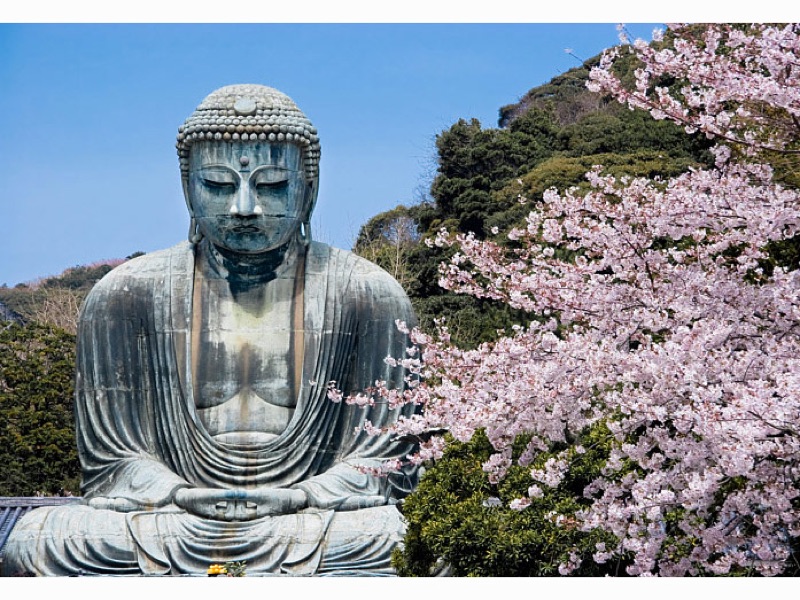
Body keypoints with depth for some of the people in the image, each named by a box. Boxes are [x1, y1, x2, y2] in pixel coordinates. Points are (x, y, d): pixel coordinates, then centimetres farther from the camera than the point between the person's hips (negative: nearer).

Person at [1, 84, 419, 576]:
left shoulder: (369, 296, 3)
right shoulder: (125, 296, 5)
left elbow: (384, 460, 4)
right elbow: (112, 461, 6)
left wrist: (293, 498, -15)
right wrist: (184, 497, -15)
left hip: (312, 527, -1)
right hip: (172, 530, 1)